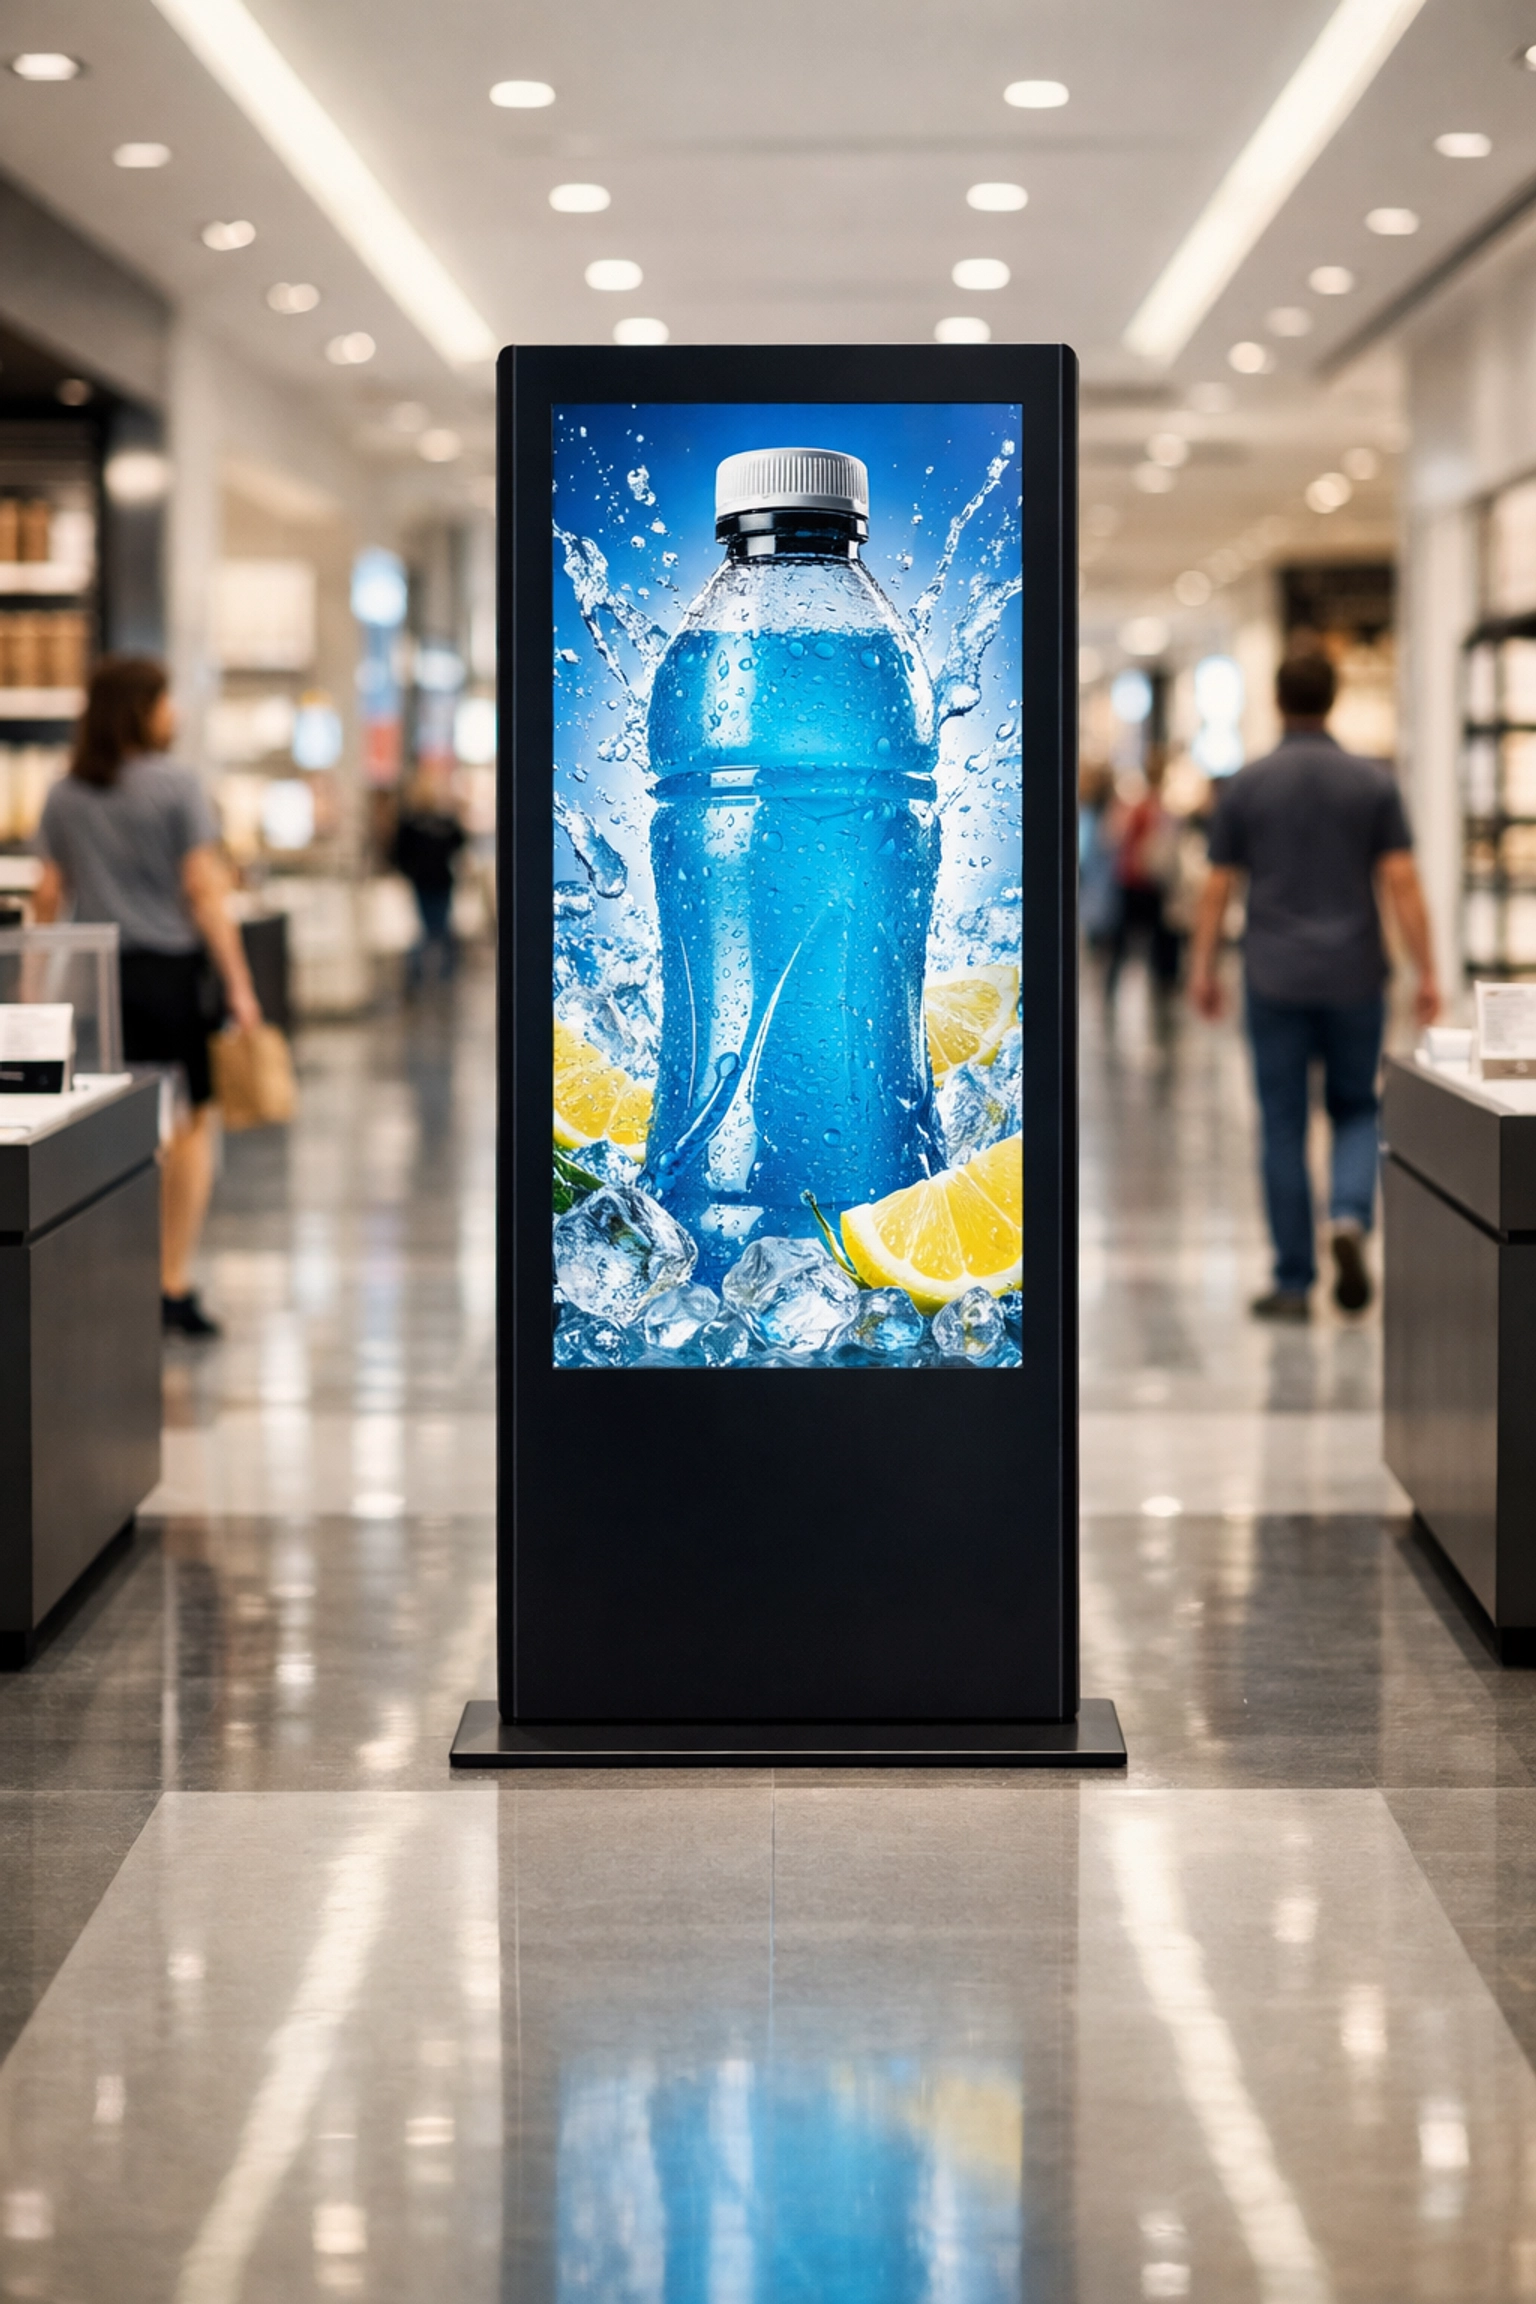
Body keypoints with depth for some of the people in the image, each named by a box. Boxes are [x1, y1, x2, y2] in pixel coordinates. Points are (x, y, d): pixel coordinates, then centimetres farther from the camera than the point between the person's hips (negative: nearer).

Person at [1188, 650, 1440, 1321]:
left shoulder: (1244, 786, -1)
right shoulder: (1374, 782, -1)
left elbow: (1217, 887, 1)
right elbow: (1402, 883, -5)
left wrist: (1202, 967, 13)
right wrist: (1427, 974, -1)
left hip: (1275, 981, 0)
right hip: (1355, 977, 0)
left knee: (1284, 1129, 5)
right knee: (1356, 1110, 15)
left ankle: (1293, 1284, 5)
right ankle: (1350, 1219, -13)